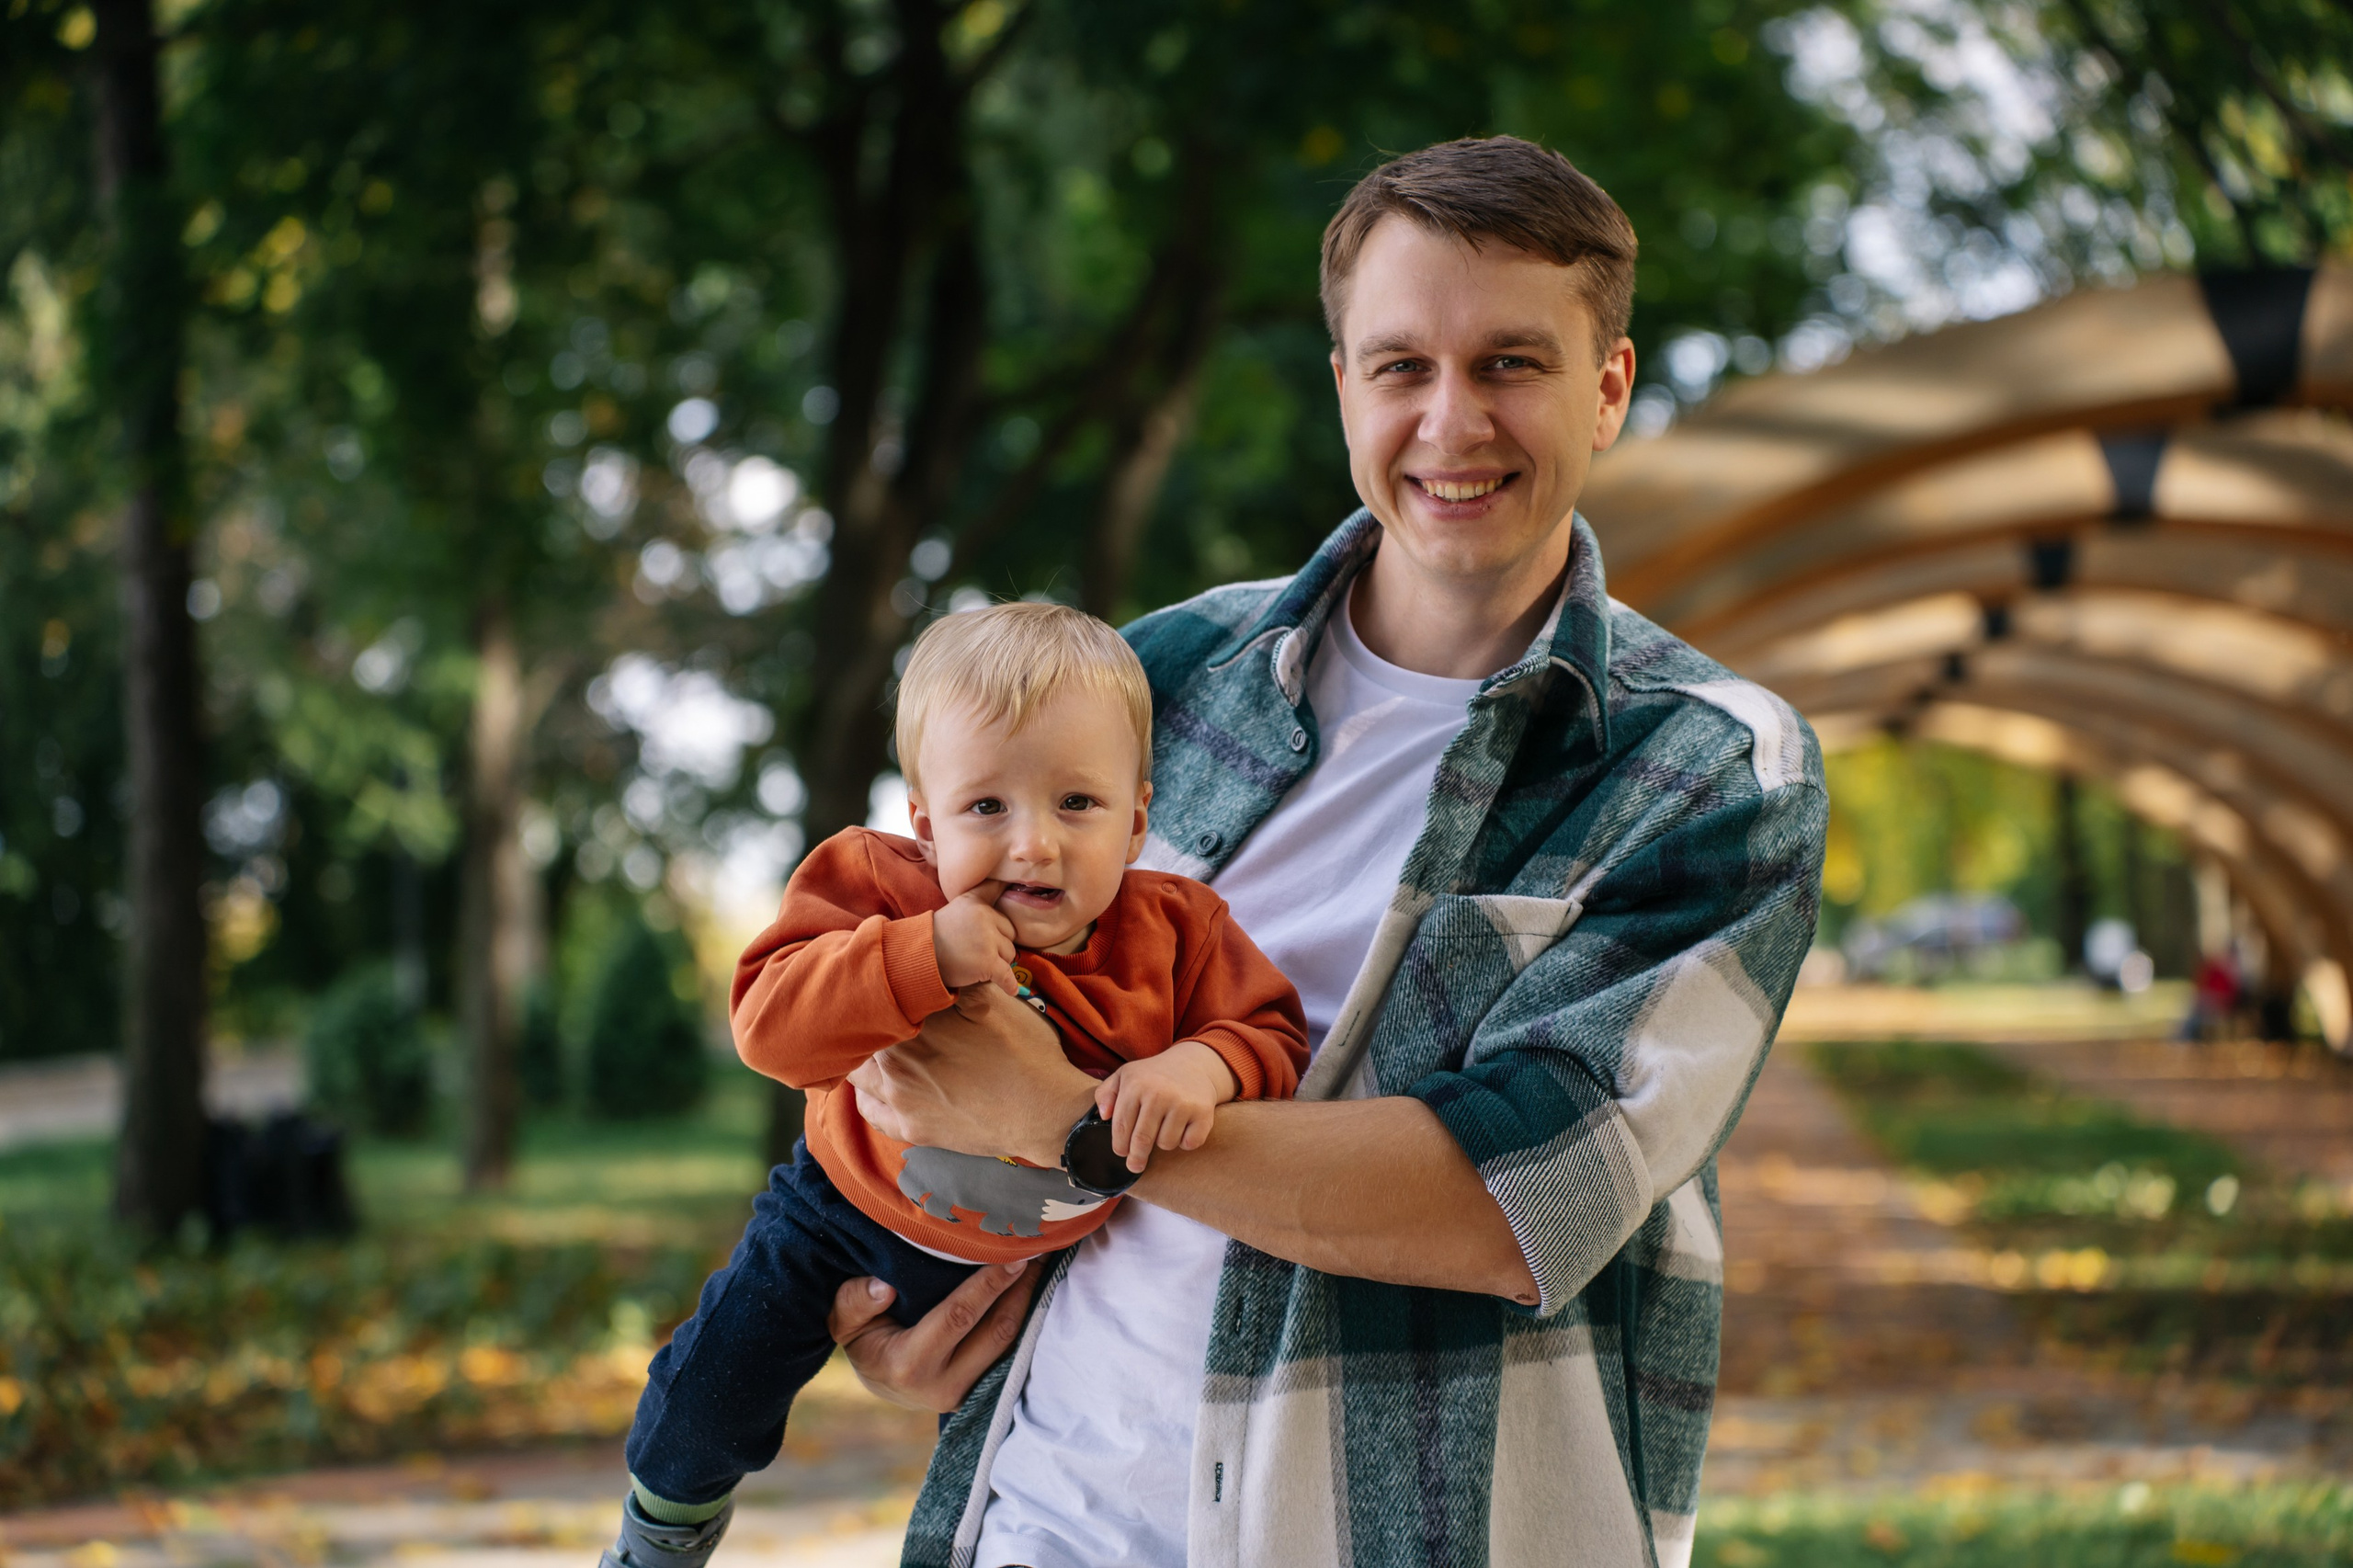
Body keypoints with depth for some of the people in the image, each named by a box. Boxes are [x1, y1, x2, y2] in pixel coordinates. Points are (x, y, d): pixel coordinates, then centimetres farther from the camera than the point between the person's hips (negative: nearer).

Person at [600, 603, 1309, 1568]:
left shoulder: (1176, 933, -25)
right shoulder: (881, 888, -32)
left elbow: (1274, 1038, -22)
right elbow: (769, 1023, -40)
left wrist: (1204, 1066, -46)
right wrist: (921, 957, -54)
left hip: (1017, 1260, 1)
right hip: (849, 1206, -1)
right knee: (707, 1395, 5)